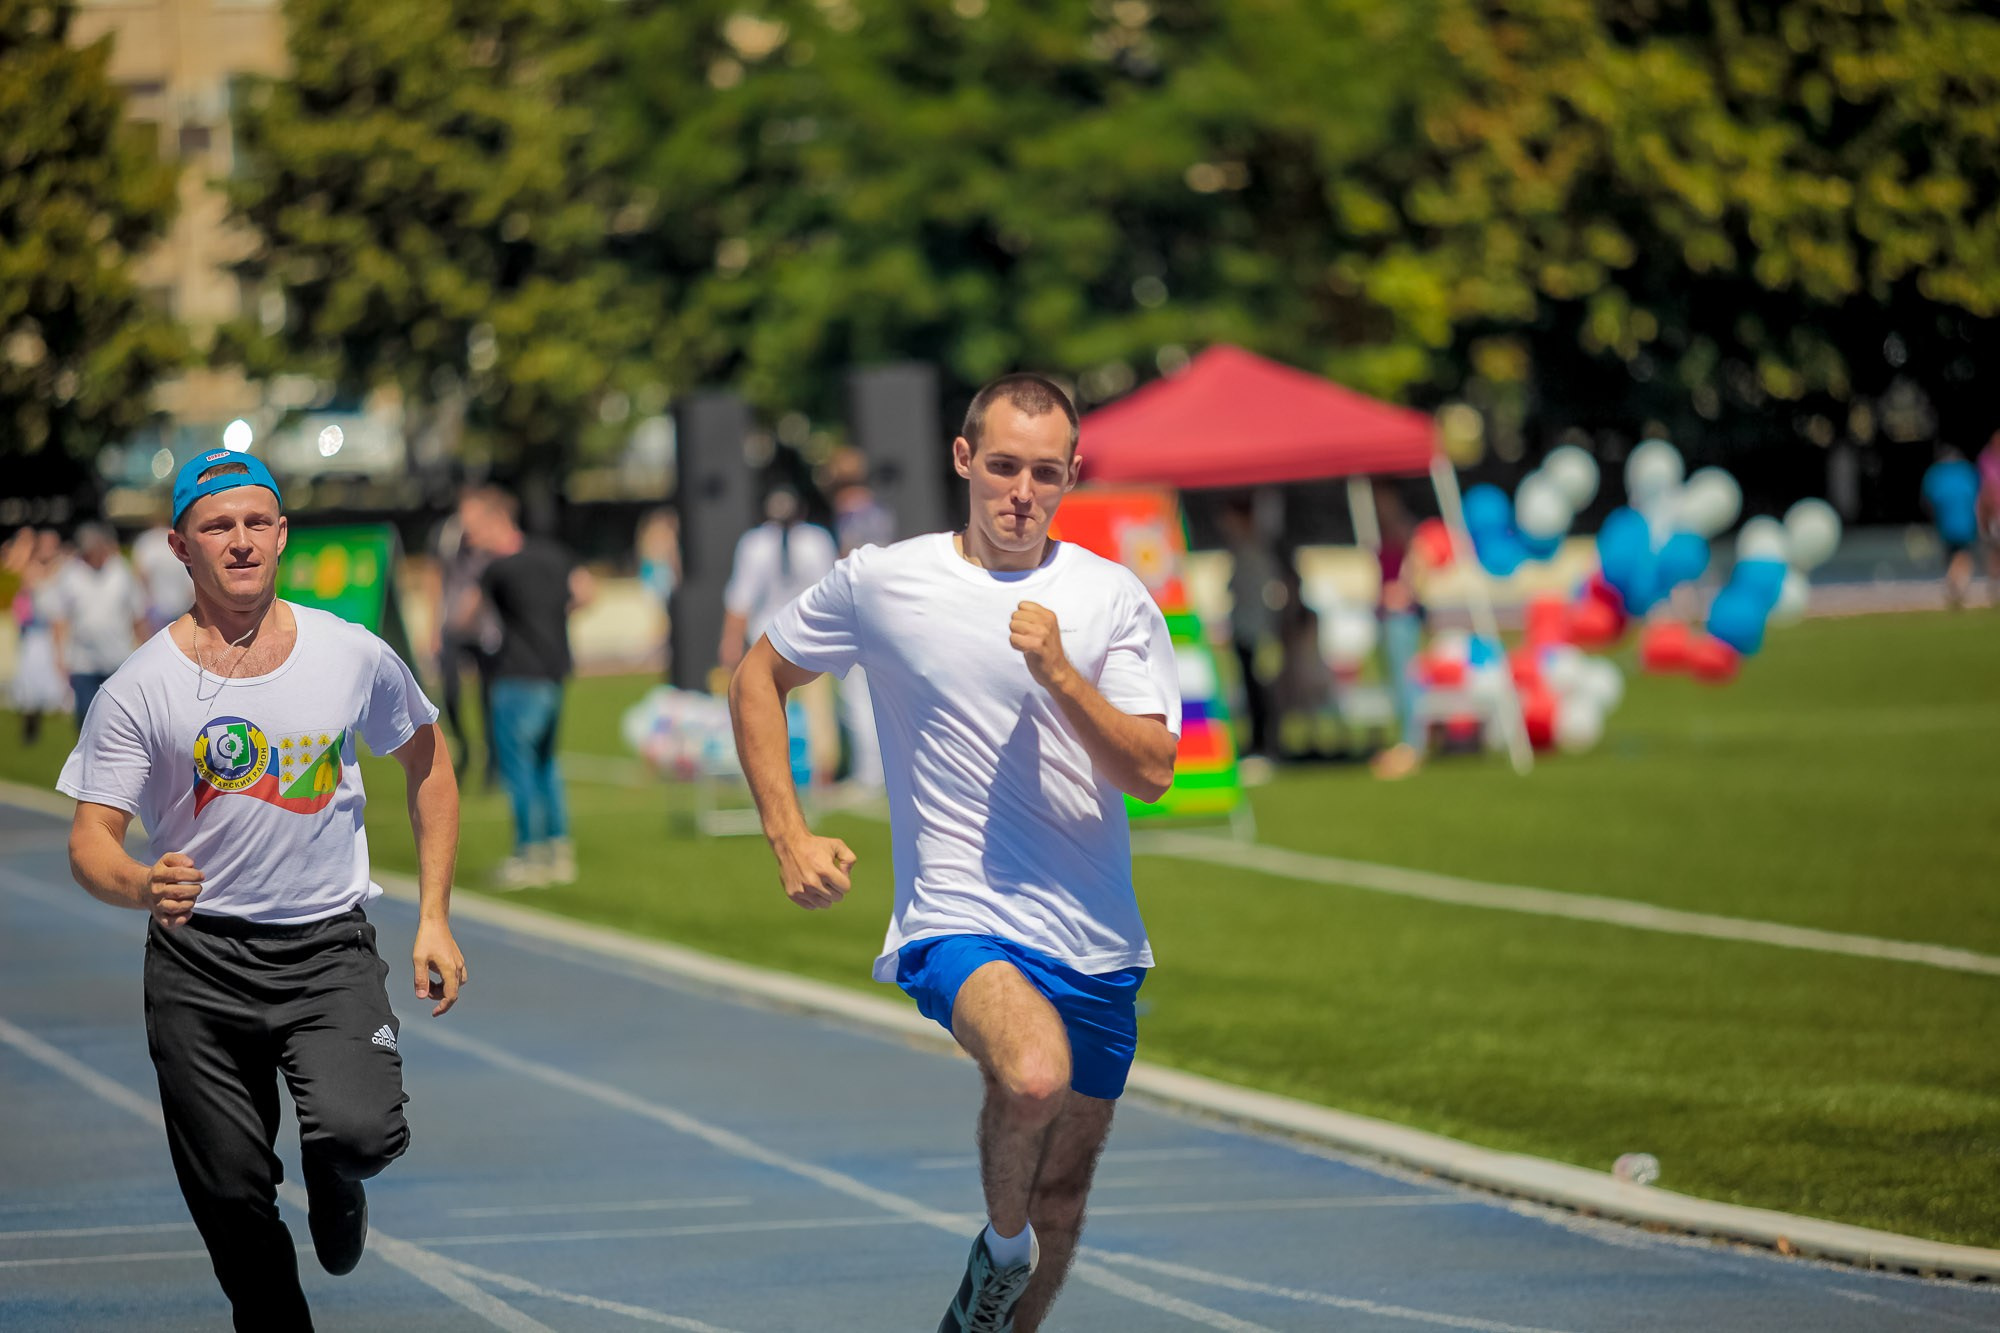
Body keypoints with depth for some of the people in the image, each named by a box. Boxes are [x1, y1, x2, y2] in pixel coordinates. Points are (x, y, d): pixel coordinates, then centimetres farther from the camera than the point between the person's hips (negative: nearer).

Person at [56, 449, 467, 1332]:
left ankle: (335, 1185, 13)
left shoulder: (355, 657, 0)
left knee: (361, 1132, -24)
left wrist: (434, 918, 11)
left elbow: (427, 763, 16)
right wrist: (141, 886, -32)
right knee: (232, 1194, 0)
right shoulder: (140, 687, -6)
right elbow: (89, 843, -8)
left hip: (329, 946, 0)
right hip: (198, 959, 0)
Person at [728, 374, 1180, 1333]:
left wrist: (1059, 674, -20)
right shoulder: (881, 581, 0)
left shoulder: (1114, 598, 2)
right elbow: (759, 677, 14)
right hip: (959, 921, -3)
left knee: (1065, 1183, 10)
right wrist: (787, 836, 4)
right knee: (1034, 1075, -33)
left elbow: (1151, 771, -6)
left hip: (1097, 943, 3)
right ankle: (1002, 1244, -4)